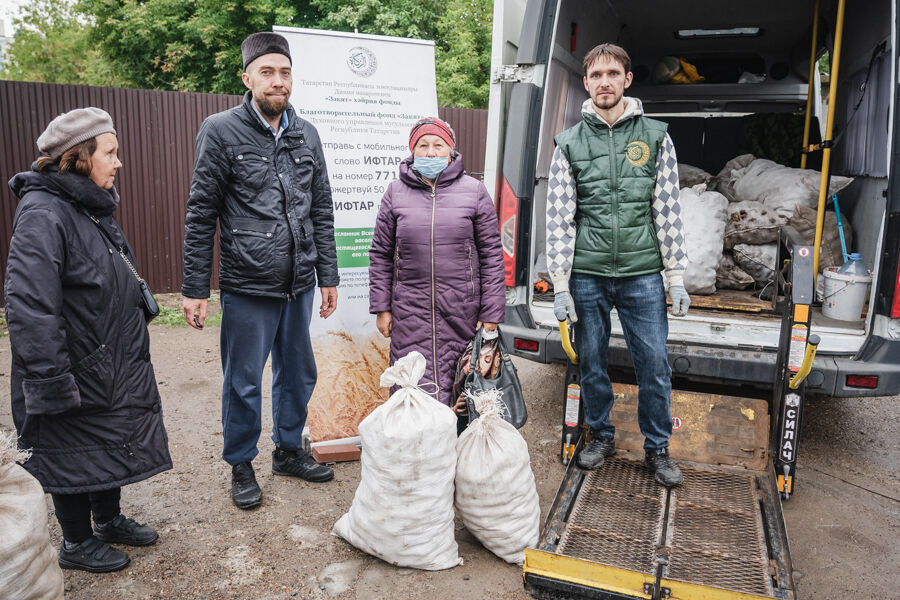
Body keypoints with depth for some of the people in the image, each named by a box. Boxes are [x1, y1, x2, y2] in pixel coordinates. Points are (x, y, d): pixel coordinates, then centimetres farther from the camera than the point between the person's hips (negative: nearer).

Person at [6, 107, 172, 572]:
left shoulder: (95, 207, 9)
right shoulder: (43, 214, -21)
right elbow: (30, 307, -26)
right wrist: (51, 384, -26)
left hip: (113, 368, 9)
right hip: (76, 376, -9)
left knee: (112, 443, 21)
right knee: (75, 455, 9)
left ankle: (109, 520, 41)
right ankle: (77, 543, 29)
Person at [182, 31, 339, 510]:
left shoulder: (306, 134, 8)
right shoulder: (221, 131, -5)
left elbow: (322, 211, 11)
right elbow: (201, 215, -6)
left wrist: (328, 276, 8)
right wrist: (195, 289, -8)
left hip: (299, 285, 5)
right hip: (247, 288, -4)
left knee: (298, 374, 16)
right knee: (244, 383, 7)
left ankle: (289, 451, 37)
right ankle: (241, 467, 28)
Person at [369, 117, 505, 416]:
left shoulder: (474, 191, 4)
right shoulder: (396, 193, 8)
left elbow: (491, 255, 3)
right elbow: (381, 254, 10)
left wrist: (492, 313, -1)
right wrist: (381, 307, 5)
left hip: (461, 309, -1)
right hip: (410, 310, 1)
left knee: (460, 387, 5)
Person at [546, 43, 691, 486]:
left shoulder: (655, 137, 6)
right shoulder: (570, 143, 4)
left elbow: (668, 212, 5)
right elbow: (559, 219, 1)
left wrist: (677, 278, 1)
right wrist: (560, 286, -4)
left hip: (642, 274, 0)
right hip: (587, 275, 1)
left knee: (655, 365, 4)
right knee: (591, 363, 11)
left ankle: (657, 448, 24)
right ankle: (601, 436, 33)